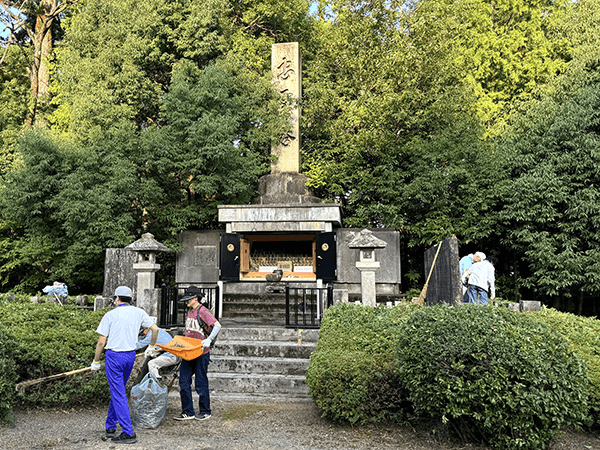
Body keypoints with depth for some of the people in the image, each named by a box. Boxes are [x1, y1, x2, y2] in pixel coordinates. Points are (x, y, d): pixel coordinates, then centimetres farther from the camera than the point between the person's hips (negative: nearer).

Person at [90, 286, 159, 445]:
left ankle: (128, 433, -4)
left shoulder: (110, 315, -6)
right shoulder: (139, 312, 4)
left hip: (114, 356, -5)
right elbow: (155, 329, 8)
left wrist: (96, 361, 6)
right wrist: (151, 346, 25)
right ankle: (110, 427, 29)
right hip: (130, 355, 5)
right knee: (117, 391, 21)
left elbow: (101, 342, -7)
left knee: (118, 395, -2)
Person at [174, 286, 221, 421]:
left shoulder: (202, 311, -12)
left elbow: (217, 325, -20)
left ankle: (205, 412, 18)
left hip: (201, 353, -8)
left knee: (201, 384, 2)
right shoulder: (190, 311, 13)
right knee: (184, 382, 5)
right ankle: (188, 412, 15)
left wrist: (209, 340, -30)